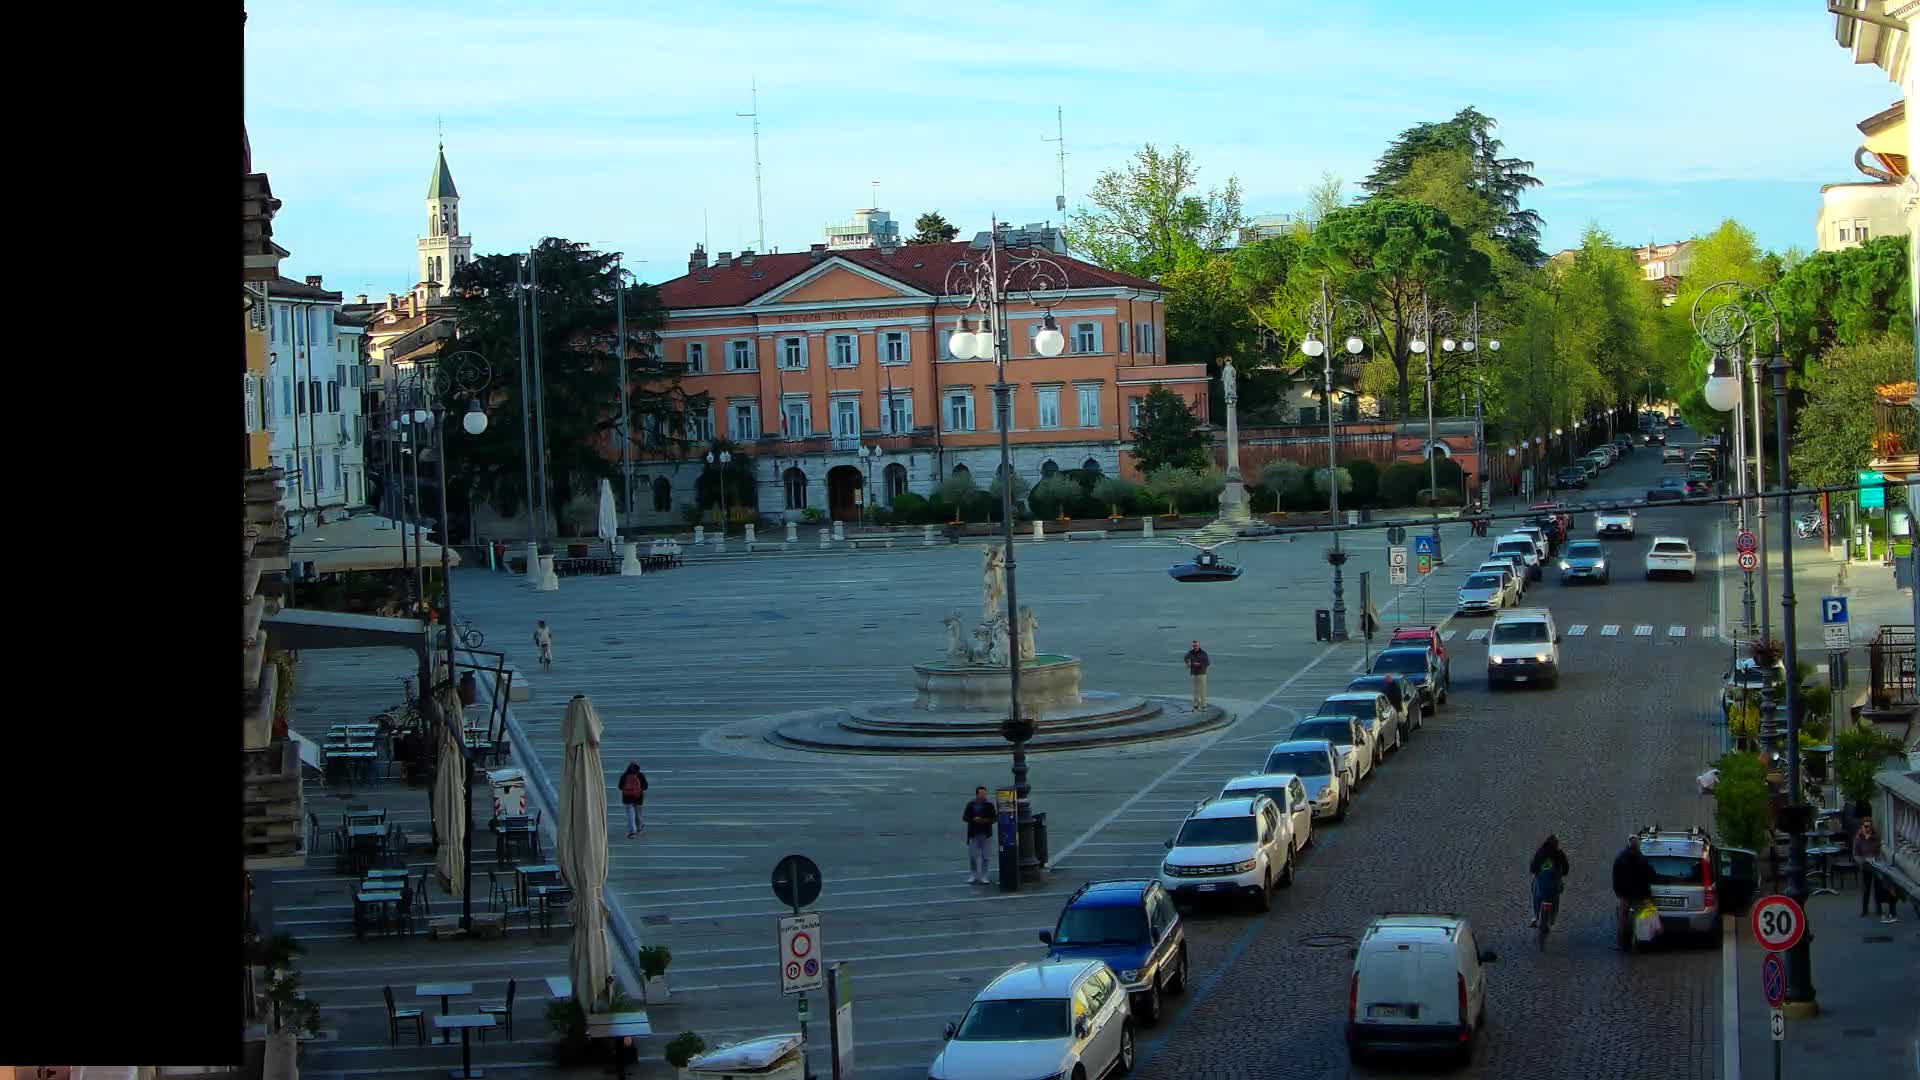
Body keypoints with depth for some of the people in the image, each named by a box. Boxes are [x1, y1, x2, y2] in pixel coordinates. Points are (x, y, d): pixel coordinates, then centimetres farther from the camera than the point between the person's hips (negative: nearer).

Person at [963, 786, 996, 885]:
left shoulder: (989, 805, 2)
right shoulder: (971, 805, 4)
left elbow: (994, 818, 1)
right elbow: (964, 817, 4)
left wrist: (985, 820, -16)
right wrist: (974, 819, -13)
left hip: (986, 835, 0)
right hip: (973, 834, 0)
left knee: (985, 856, 3)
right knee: (972, 856, 1)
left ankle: (983, 876, 10)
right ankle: (972, 876, 12)